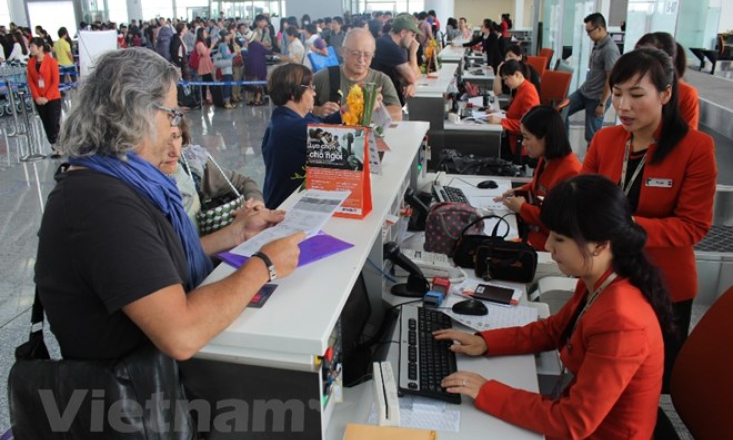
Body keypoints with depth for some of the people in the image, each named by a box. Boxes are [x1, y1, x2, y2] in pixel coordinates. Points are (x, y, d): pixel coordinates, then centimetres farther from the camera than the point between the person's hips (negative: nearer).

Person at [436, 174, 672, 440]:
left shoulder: (621, 324, -33)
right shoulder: (597, 284, -6)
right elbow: (552, 329, 10)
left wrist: (486, 393, -22)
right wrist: (485, 342, -1)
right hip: (574, 410, 7)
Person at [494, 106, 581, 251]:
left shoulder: (569, 174, -27)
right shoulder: (546, 160, 2)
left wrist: (522, 208, -18)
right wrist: (520, 192, 4)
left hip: (548, 244, -9)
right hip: (532, 230, 9)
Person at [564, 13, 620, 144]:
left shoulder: (610, 49, -21)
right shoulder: (597, 44, 6)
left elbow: (611, 79, -21)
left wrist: (602, 104, -20)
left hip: (597, 98, -9)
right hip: (584, 91, 9)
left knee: (592, 135, 0)